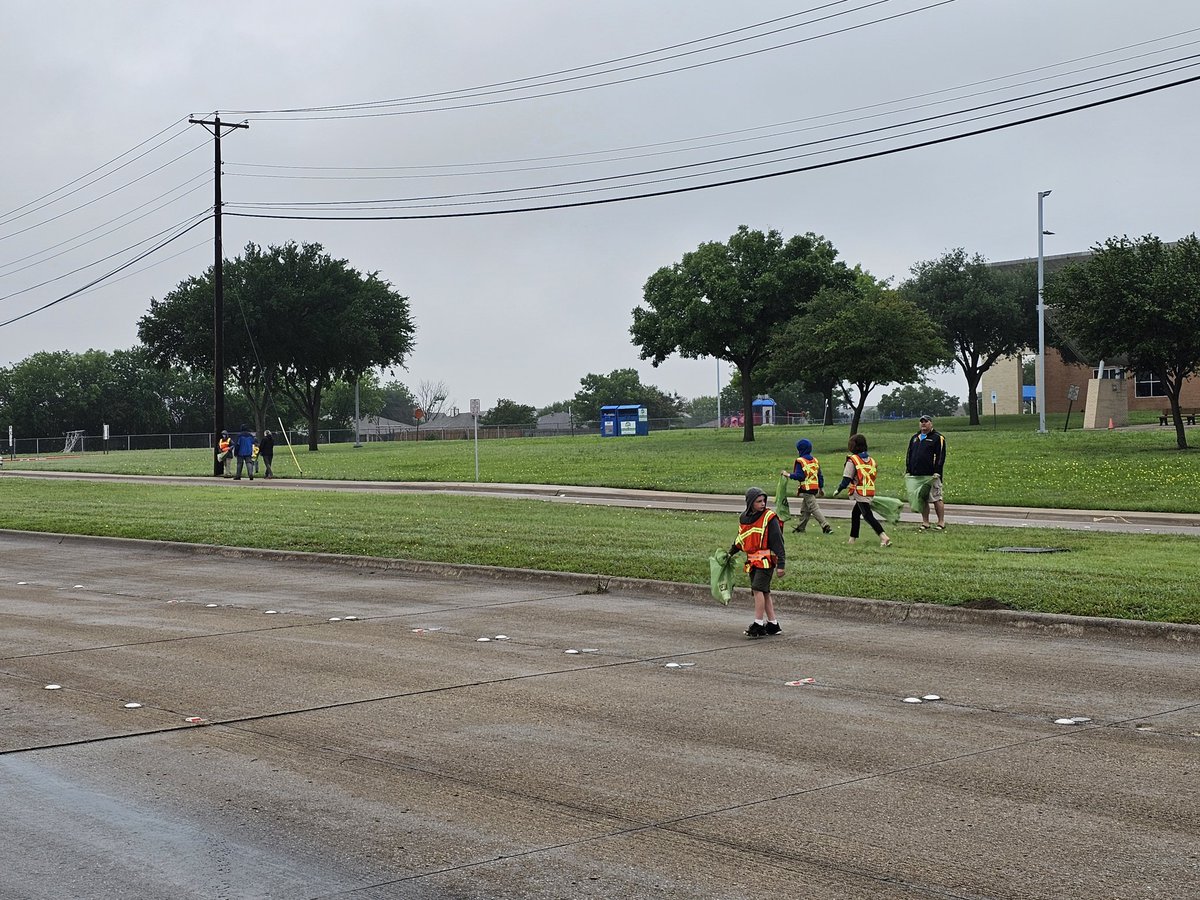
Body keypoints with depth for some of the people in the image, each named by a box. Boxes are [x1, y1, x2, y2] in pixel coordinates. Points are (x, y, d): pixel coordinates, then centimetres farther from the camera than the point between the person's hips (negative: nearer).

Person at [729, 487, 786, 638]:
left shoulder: (770, 518, -9)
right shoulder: (744, 518, 9)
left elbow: (778, 542, -10)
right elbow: (740, 540, 27)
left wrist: (780, 564, -14)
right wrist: (730, 553, 25)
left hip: (766, 560, -6)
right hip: (752, 561, 6)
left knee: (758, 589, -16)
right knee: (764, 593, 10)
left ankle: (758, 624, -12)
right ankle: (773, 624, 17)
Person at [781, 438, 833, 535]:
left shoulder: (800, 461, -11)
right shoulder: (815, 460, 13)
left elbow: (799, 476, -19)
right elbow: (820, 475, 16)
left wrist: (788, 474, -8)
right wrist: (821, 488, 22)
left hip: (806, 488, -8)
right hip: (815, 488, 8)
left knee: (814, 508, -9)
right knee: (804, 509, 17)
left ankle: (826, 526, -18)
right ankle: (801, 527, 24)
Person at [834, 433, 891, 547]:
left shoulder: (852, 460, -10)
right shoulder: (871, 459, 12)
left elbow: (846, 479, -12)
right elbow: (874, 475, 15)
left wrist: (838, 490, 1)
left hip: (860, 493, -8)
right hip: (870, 492, 8)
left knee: (868, 516, -10)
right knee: (855, 513, 20)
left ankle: (884, 537, -24)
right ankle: (852, 539, 25)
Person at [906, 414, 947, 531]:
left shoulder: (938, 438, -1)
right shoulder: (915, 438, 19)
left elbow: (941, 456, -7)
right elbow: (909, 455, 22)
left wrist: (937, 472, -15)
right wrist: (908, 471, 13)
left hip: (931, 475, -6)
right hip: (917, 475, 6)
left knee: (936, 499, -4)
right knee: (922, 500, 8)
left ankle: (941, 522, 3)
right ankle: (925, 523, 14)